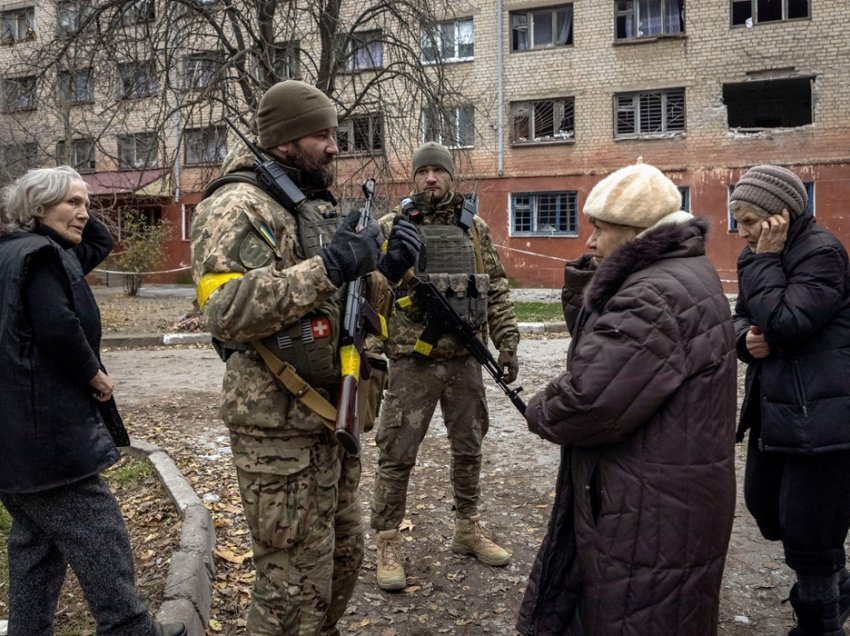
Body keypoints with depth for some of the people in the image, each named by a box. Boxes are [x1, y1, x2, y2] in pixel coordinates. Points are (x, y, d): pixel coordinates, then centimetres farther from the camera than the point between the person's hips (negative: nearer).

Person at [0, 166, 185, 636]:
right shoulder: (39, 253, -14)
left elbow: (100, 243, 28)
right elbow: (58, 328, -26)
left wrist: (76, 218, 12)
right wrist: (95, 375, -12)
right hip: (43, 428, -11)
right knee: (97, 537, -4)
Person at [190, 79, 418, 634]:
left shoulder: (320, 206, 15)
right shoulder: (240, 206, -12)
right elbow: (228, 311, -26)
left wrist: (385, 270, 2)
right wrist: (327, 268, -28)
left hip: (331, 415, 9)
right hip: (279, 425, -9)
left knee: (344, 555, 20)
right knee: (297, 585, 2)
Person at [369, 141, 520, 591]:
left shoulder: (476, 229, 8)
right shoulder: (391, 227, -1)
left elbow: (497, 291, 10)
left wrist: (507, 344, 5)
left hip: (465, 359, 4)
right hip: (412, 361, -3)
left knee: (469, 448, 15)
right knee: (397, 454, 1)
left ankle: (467, 529, 32)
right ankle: (388, 543, 15)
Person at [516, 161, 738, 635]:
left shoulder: (656, 297, -24)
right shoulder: (687, 275, 11)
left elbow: (590, 401, -29)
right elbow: (610, 354, 14)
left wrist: (540, 412, -8)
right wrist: (584, 300, -1)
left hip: (653, 510, -10)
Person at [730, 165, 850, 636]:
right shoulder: (762, 255, 10)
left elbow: (784, 323, -26)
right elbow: (741, 316, 14)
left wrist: (765, 259, -19)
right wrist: (745, 338, -8)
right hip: (774, 410, 9)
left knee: (809, 536, 0)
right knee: (763, 507, 21)